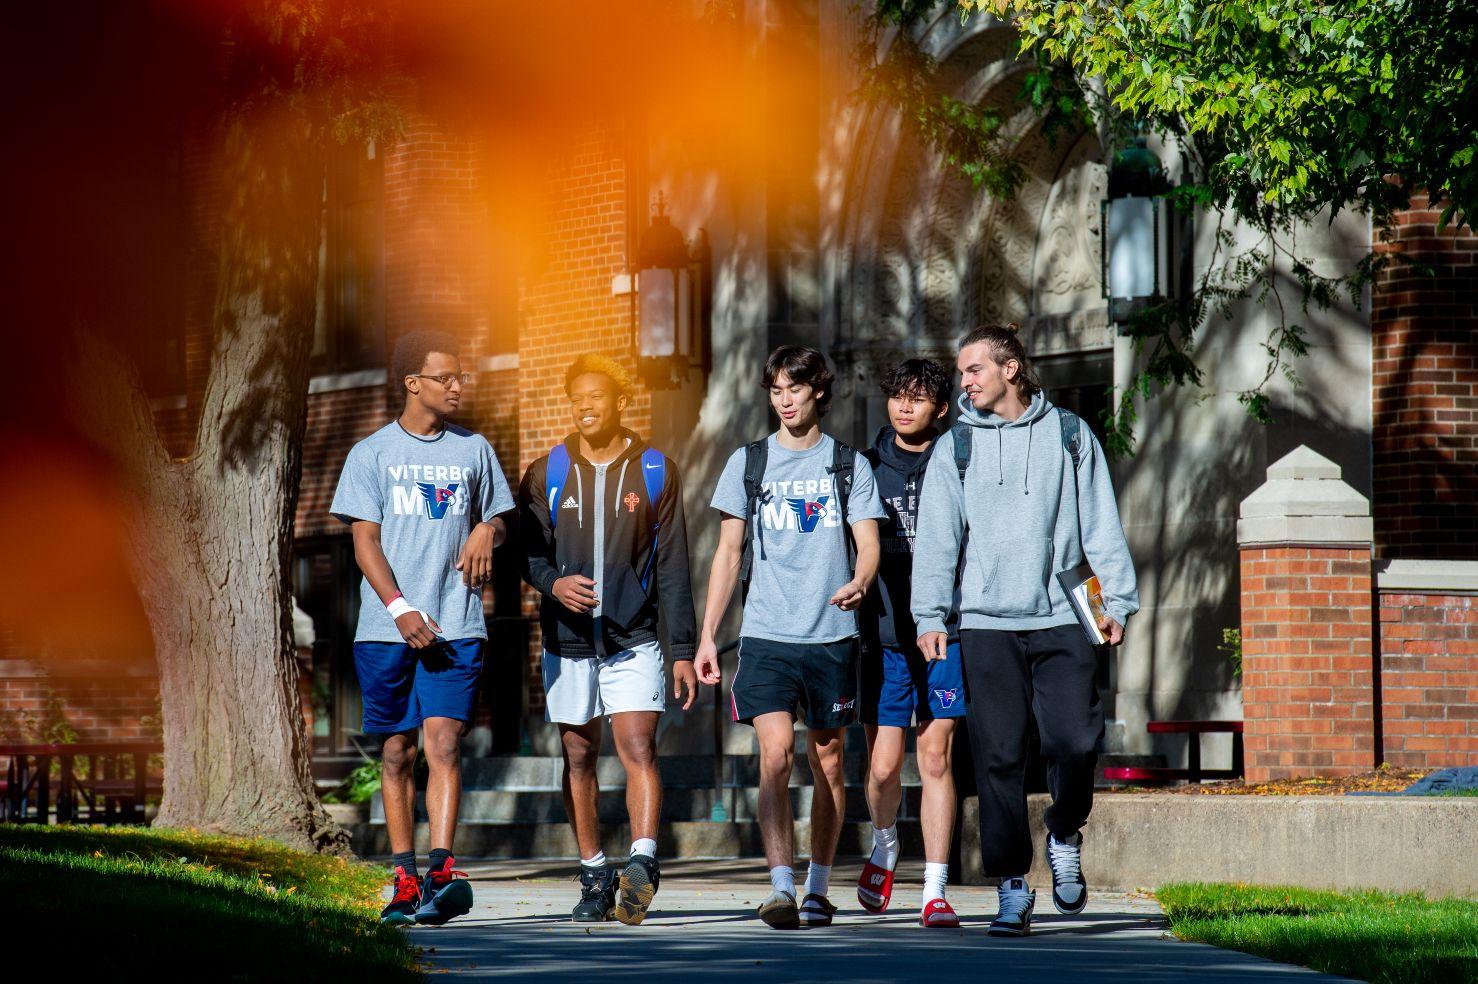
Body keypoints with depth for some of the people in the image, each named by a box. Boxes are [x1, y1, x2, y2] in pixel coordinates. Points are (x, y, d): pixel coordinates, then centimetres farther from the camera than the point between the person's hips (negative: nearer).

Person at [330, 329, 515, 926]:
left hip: (456, 626, 0)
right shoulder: (372, 453, 5)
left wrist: (488, 530, -3)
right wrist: (401, 610, -13)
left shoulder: (474, 450, 12)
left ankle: (441, 873, -21)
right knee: (397, 752, 4)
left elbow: (498, 518, 23)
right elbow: (365, 541, 0)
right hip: (386, 629, 0)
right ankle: (404, 882, 9)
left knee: (443, 741, -13)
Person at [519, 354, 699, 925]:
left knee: (639, 750, -17)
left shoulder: (655, 472, 5)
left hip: (633, 641, -2)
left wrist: (684, 650, 1)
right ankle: (594, 878, 14)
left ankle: (642, 862, -25)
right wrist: (553, 583, -17)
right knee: (579, 757, 6)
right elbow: (528, 552, 7)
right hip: (568, 641, 2)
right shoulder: (546, 475, 7)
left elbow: (672, 570, 5)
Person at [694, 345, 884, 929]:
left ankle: (818, 888, 16)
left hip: (831, 634, 1)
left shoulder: (849, 465, 8)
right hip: (766, 634, -1)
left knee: (828, 760, 6)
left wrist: (859, 583, -22)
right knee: (775, 753, -15)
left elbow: (868, 544, 2)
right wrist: (707, 634, 5)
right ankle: (781, 888, -19)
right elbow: (728, 552, 11)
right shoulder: (748, 464, 10)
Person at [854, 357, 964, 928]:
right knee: (884, 766, 1)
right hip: (883, 636, 1)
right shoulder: (866, 468, 7)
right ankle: (885, 846, 33)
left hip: (943, 634, -1)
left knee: (935, 759, -5)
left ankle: (935, 892, -1)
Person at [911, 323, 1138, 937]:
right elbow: (937, 538, 7)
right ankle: (1012, 887, 6)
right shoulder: (957, 448, 10)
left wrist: (1117, 600, 1)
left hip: (1062, 621, -1)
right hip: (987, 626, 1)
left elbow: (1101, 524, 9)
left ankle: (1064, 837, 19)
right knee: (998, 758, -2)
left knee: (1075, 741, -10)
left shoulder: (1069, 435, 9)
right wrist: (930, 615, -3)